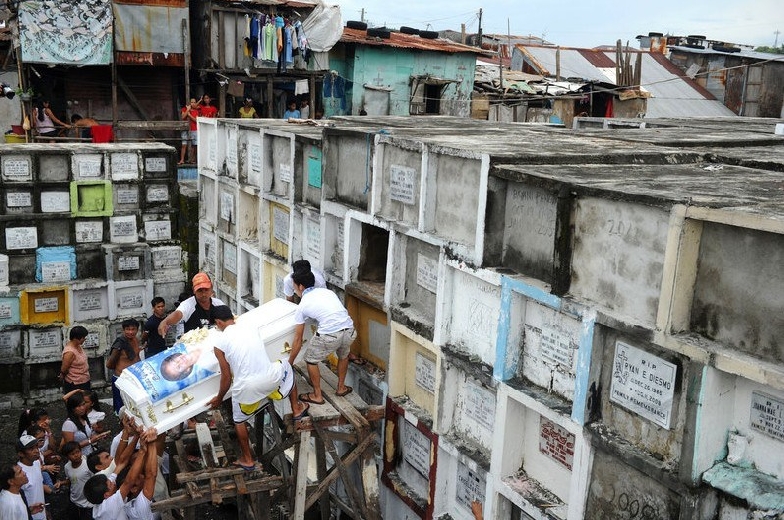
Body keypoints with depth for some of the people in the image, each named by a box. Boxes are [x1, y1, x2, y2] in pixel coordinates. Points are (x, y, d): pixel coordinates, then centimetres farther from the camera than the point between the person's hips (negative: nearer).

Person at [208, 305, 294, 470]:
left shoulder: (220, 343, -3)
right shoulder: (252, 327, 7)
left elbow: (227, 377, 3)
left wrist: (219, 398, 21)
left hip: (247, 388, -2)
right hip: (270, 378, 2)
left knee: (239, 421, 27)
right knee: (286, 368, 37)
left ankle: (247, 460, 37)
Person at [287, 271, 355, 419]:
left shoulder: (302, 305, 9)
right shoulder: (327, 291, 22)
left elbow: (298, 340, 12)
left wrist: (289, 363, 22)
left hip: (329, 335, -5)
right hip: (349, 331, 5)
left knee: (311, 359, 22)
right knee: (343, 355, 36)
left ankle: (317, 395, 30)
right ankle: (341, 387, 47)